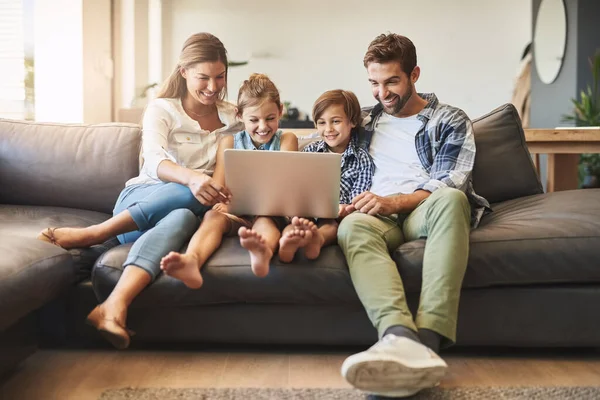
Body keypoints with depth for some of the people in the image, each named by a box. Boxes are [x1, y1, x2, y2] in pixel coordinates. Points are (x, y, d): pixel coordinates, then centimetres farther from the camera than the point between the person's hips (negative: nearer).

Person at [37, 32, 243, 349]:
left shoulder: (232, 117, 13)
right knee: (197, 193, -35)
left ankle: (113, 308, -54)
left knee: (182, 217, -38)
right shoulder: (162, 109, 2)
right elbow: (154, 160, -19)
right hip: (139, 198, -2)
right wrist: (191, 178, -42)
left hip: (184, 210, 2)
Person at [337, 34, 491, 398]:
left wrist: (392, 202, -18)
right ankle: (402, 339, -61)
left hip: (425, 212, -1)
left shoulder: (450, 121, 13)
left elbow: (448, 184, -2)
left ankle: (428, 337, -55)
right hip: (379, 214, 2)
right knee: (353, 226, -36)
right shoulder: (365, 120, 25)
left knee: (450, 198, -39)